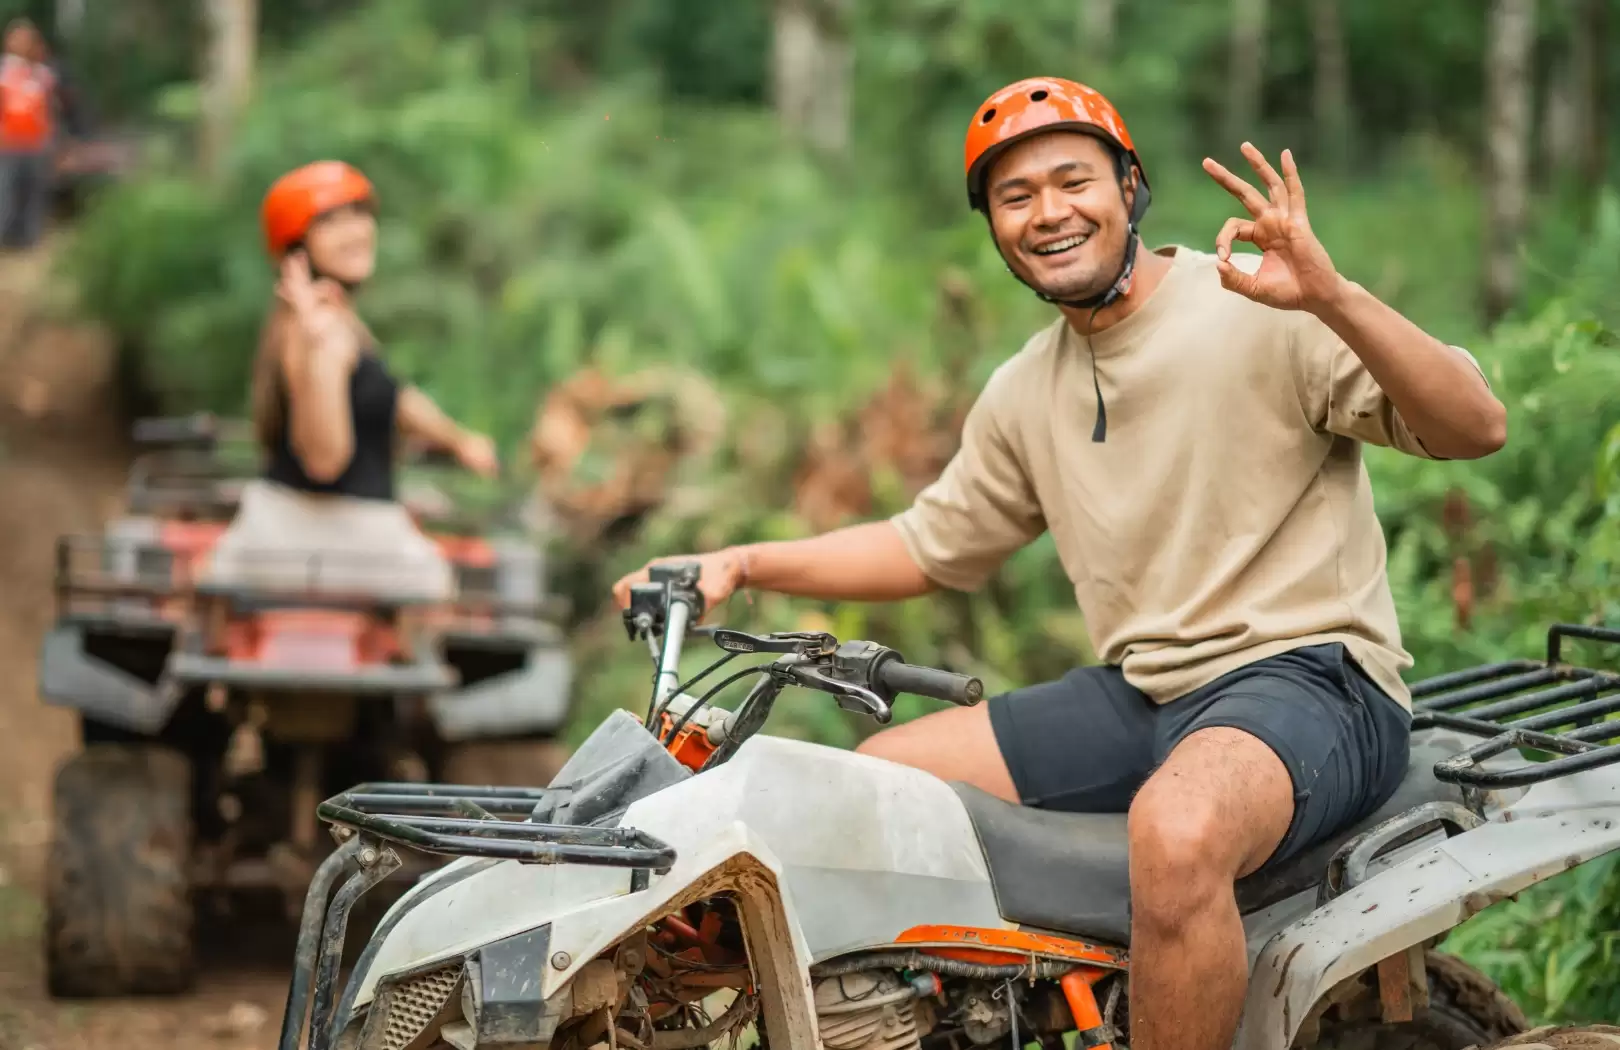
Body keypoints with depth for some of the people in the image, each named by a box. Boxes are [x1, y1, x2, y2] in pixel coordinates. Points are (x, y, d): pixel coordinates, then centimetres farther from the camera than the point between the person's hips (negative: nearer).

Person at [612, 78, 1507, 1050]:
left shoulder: (1257, 306, -9)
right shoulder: (1025, 394, 15)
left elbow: (1476, 428, -18)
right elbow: (930, 543, 25)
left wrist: (1332, 297, -33)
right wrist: (745, 563, 13)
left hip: (1308, 678, -8)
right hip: (1137, 700, 8)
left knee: (1176, 830, -40)